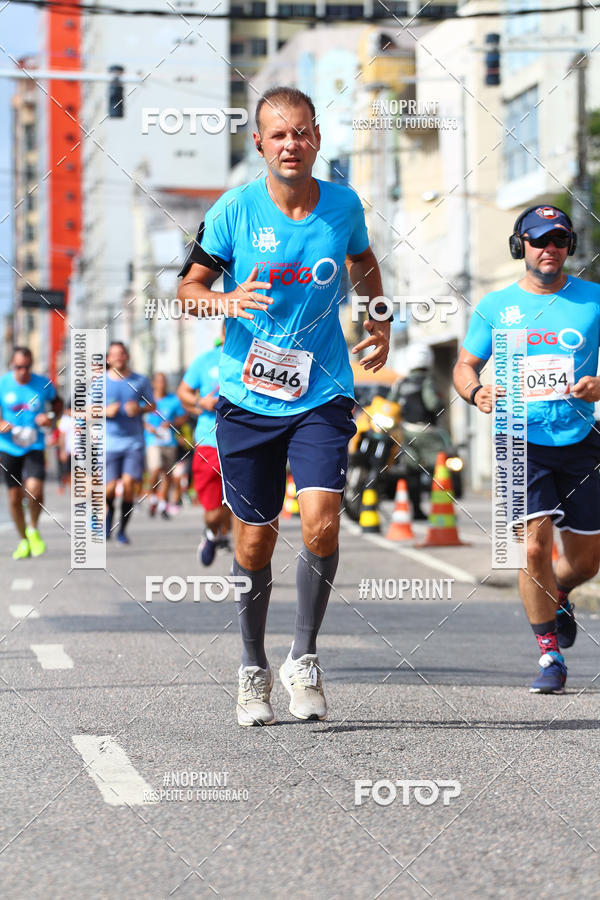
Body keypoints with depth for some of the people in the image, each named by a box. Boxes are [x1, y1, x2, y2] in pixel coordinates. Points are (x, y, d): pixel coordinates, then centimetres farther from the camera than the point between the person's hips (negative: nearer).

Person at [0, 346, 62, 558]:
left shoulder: (43, 384, -3)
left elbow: (57, 402, 16)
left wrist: (51, 416, -5)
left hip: (34, 446, -1)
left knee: (34, 490, -19)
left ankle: (33, 530, 10)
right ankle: (24, 540, 22)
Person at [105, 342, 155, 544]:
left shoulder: (140, 381, 6)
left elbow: (152, 406, 12)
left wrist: (139, 409, -10)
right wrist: (106, 412, -13)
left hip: (133, 442, 0)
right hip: (109, 442, 0)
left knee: (129, 483, -12)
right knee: (110, 487, -8)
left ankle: (122, 529, 3)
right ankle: (109, 511, 27)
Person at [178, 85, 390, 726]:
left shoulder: (343, 205, 0)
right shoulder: (235, 209, -6)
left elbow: (364, 263, 22)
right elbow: (189, 286, 1)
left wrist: (379, 319, 8)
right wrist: (226, 301, -20)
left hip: (322, 393, 1)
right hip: (247, 398, -1)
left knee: (321, 523, -16)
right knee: (254, 540, 5)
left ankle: (304, 659, 4)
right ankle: (253, 670, 25)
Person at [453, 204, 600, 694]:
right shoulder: (496, 305, 5)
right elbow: (465, 366, 12)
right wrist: (477, 391, -10)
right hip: (521, 439, -1)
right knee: (534, 545, -16)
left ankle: (558, 595, 44)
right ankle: (550, 655, 0)